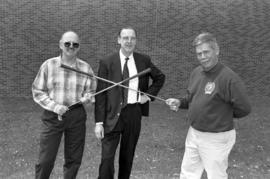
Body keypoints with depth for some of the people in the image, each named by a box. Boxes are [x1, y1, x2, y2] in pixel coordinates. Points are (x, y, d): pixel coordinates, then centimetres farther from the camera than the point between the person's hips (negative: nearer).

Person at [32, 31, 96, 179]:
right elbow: (37, 92, 1)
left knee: (74, 159, 10)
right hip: (52, 116, -1)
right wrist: (54, 106, -13)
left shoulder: (85, 68, 2)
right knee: (46, 159, 0)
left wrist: (87, 97, -13)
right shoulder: (48, 65, -2)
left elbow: (91, 91, 11)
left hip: (76, 116, 2)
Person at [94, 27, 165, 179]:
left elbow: (160, 78, 19)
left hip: (134, 113, 3)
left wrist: (149, 95, 4)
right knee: (107, 158, -5)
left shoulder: (144, 60, 3)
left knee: (128, 156, 14)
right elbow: (100, 94, -5)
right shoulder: (107, 63, -5)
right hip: (113, 115, -2)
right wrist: (99, 122, -9)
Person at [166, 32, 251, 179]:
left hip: (216, 139, -7)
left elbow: (243, 109, -17)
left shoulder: (229, 77, -21)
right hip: (193, 133, 7)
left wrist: (222, 114, -6)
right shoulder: (196, 72, 3)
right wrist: (180, 103, -2)